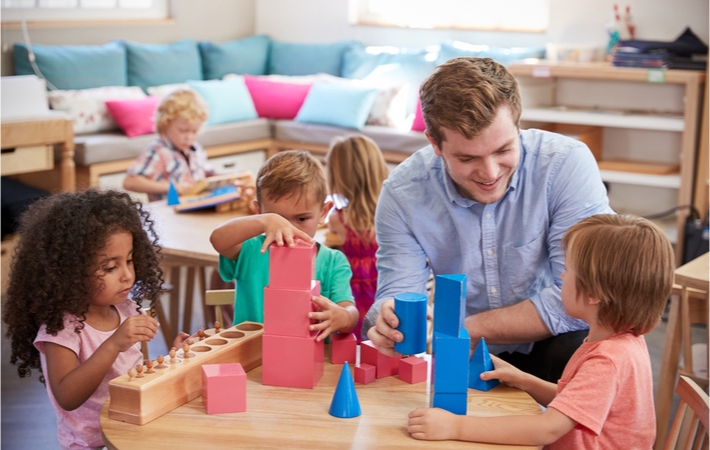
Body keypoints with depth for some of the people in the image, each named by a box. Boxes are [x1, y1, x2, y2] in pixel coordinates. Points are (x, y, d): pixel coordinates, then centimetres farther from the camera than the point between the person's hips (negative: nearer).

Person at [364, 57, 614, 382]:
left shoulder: (567, 163, -21)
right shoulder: (402, 193, -12)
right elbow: (399, 293, -9)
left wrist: (464, 328, -25)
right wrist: (391, 322, -35)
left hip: (553, 345, -3)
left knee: (582, 350, -34)